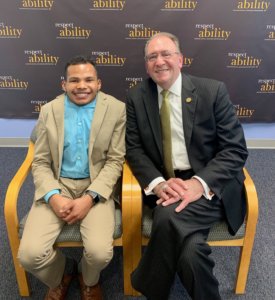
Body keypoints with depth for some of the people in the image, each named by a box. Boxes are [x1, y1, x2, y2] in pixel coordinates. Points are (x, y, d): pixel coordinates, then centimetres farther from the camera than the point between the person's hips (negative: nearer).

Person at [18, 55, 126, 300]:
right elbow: (40, 163, 3)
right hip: (57, 185, 2)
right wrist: (53, 197, -16)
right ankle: (60, 277, 23)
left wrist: (89, 198, -18)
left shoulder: (117, 109, -3)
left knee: (100, 252, -22)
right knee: (29, 254, -16)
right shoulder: (49, 111, 4)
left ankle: (89, 280, 19)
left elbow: (115, 160, -5)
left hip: (97, 186, -1)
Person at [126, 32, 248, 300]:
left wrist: (200, 183, -22)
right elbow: (133, 148, 3)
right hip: (165, 186, 2)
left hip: (210, 187, -1)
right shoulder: (136, 97, 4)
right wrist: (157, 183, -17)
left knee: (169, 216, -31)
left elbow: (235, 149, -5)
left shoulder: (213, 91, -4)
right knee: (190, 250, -27)